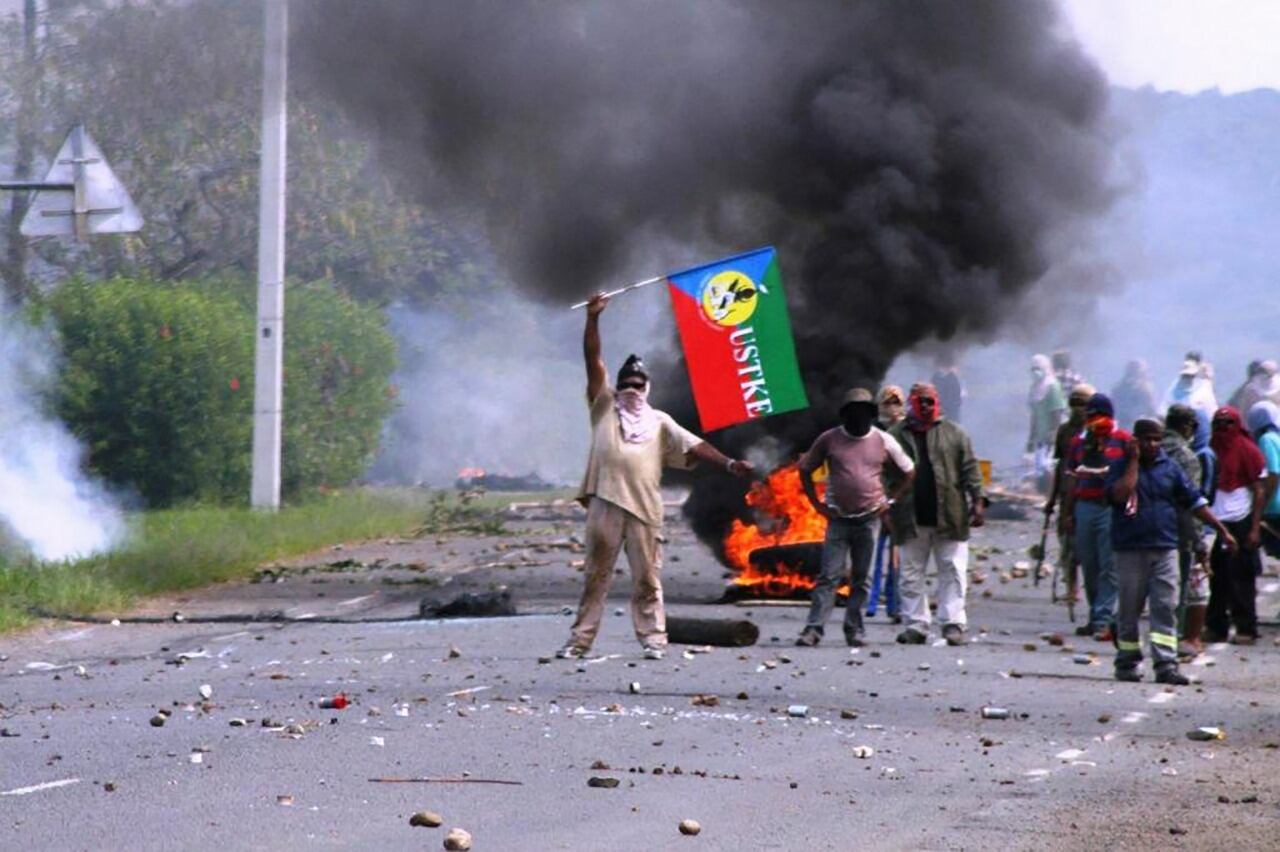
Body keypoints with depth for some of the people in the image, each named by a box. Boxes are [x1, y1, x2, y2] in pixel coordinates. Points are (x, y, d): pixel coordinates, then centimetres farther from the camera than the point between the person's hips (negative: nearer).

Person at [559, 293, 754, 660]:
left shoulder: (659, 421, 18)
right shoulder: (605, 407, 16)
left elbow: (693, 446, 9)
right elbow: (593, 360, 8)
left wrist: (728, 463, -5)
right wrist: (593, 318, -1)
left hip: (644, 506, 1)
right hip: (606, 502, -1)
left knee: (647, 577, 0)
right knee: (596, 575, 1)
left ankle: (653, 639, 2)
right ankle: (579, 640, 1)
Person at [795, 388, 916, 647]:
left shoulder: (883, 441, 4)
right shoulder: (829, 439, 2)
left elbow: (909, 472, 15)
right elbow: (805, 469, 12)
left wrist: (891, 501, 6)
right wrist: (817, 504, 4)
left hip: (869, 519, 1)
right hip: (839, 519, -1)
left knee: (861, 578, 4)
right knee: (829, 575, -8)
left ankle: (854, 630, 10)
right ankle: (813, 628, -12)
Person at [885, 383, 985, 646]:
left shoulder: (955, 434, 8)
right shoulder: (896, 437, 7)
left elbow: (970, 469, 5)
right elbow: (886, 475, 7)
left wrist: (976, 501, -3)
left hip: (949, 517, -1)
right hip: (911, 521, 1)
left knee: (953, 572, -2)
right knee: (912, 575, 5)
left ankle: (953, 623, 0)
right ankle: (916, 625, 10)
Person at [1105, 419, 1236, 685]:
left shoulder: (1169, 468, 10)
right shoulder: (1121, 466, 0)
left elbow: (1194, 501, 15)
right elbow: (1119, 495, -20)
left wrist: (1222, 530, 13)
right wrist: (1134, 461, -13)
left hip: (1165, 548, 2)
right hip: (1131, 550, -2)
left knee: (1166, 608, -5)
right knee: (1130, 610, 5)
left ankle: (1166, 665, -8)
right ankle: (1127, 663, 16)